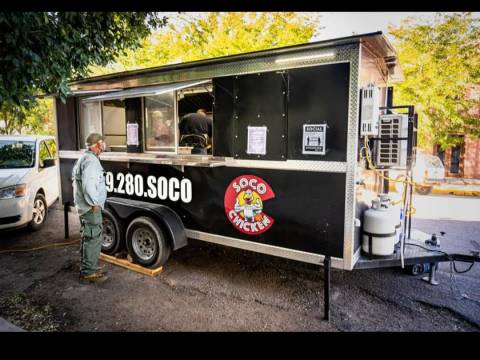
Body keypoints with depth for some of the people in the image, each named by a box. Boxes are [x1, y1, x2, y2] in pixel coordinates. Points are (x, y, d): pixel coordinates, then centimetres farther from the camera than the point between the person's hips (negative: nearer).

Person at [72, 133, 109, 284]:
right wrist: (95, 203, -20)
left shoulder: (84, 158, 16)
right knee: (93, 239, -4)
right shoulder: (91, 160, -18)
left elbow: (80, 181, 21)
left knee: (88, 238, 19)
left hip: (85, 206, 11)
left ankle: (88, 267, 31)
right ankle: (88, 273, 3)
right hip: (91, 207, -11)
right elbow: (88, 184, -28)